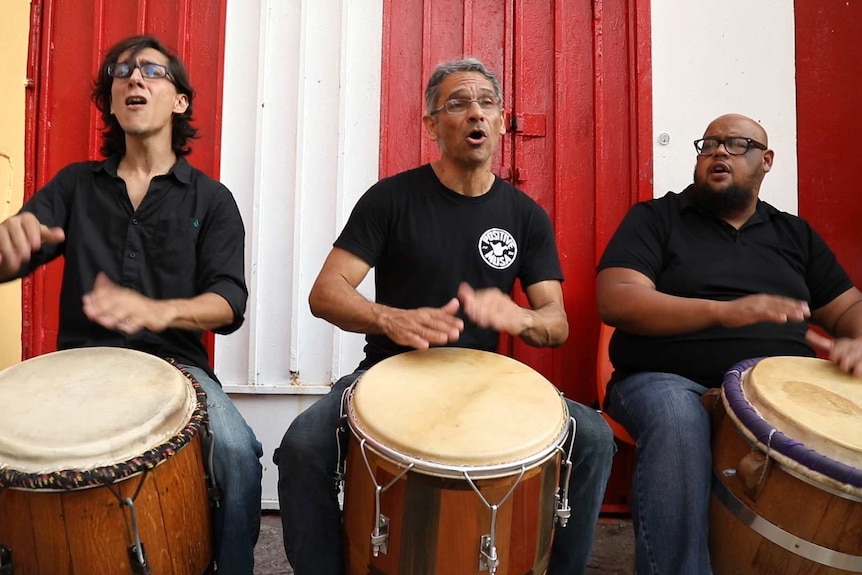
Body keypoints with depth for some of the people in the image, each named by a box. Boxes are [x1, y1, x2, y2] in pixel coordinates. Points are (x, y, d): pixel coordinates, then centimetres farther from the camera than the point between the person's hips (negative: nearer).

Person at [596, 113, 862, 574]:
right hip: (669, 381, -4)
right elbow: (615, 302, -9)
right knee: (677, 420, -37)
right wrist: (724, 312, -21)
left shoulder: (794, 233, 20)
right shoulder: (654, 218, 6)